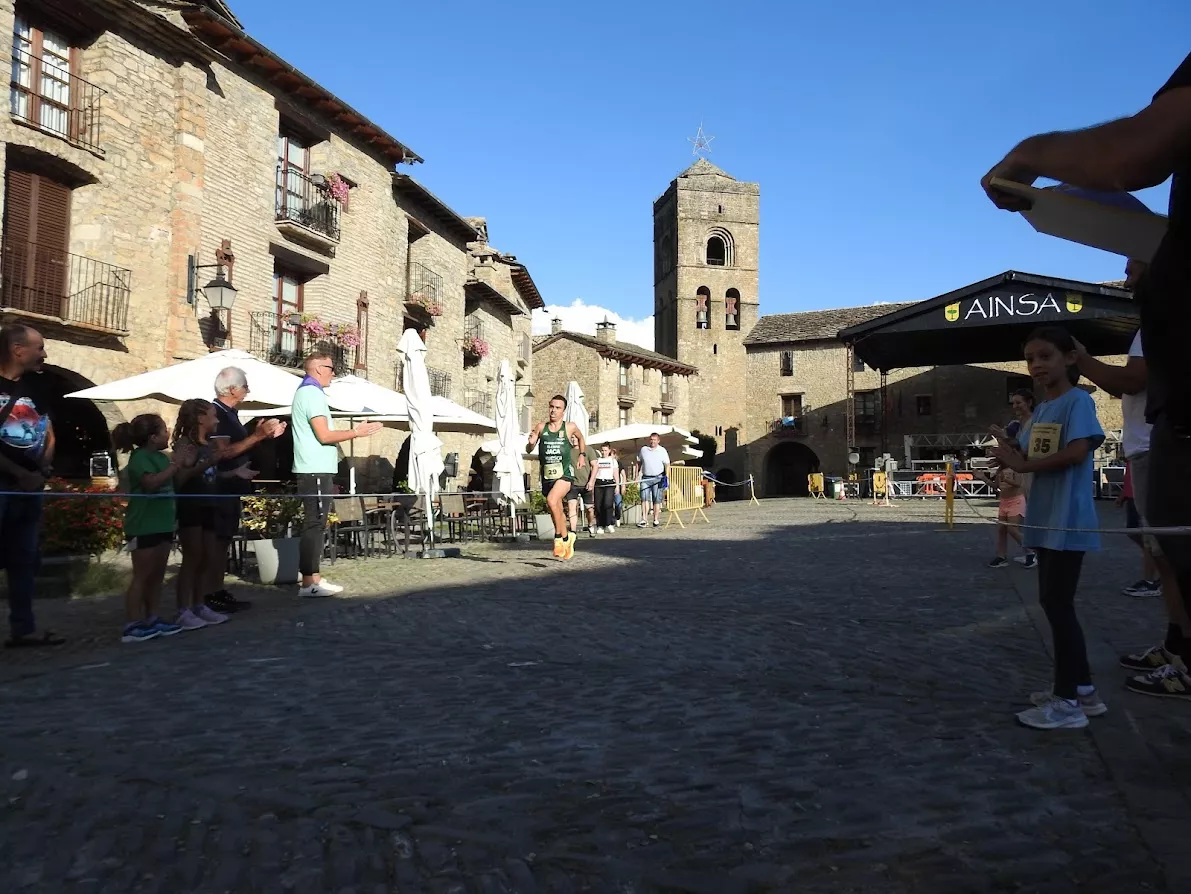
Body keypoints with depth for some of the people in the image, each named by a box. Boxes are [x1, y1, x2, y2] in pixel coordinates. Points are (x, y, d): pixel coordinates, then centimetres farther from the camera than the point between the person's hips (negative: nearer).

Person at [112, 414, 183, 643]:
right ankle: (132, 626, 0)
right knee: (141, 576, -5)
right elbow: (151, 482, -28)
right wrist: (175, 467, -20)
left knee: (157, 575, 12)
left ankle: (153, 619, 19)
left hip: (162, 524, 9)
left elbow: (174, 481, 19)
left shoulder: (161, 456, 13)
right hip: (143, 527, -9)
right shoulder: (140, 457, -13)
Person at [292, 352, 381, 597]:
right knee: (315, 525, -8)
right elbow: (324, 435, -18)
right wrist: (356, 432, -10)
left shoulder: (305, 392, 20)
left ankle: (312, 578, 16)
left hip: (315, 469, 11)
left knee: (315, 524, 12)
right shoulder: (312, 393, -12)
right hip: (317, 471, -11)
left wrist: (351, 432, 20)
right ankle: (309, 583, -6)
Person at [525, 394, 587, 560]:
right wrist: (531, 442, -17)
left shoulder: (570, 427, 0)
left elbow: (581, 438, 22)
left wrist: (582, 454, 19)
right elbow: (528, 450, 3)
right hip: (547, 475, 4)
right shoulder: (541, 427, 3)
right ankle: (567, 537, 39)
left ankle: (559, 538, -15)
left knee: (552, 500, -28)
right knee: (558, 511, 17)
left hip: (564, 473, -4)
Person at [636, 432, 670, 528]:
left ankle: (656, 519, 10)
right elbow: (639, 463, 15)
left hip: (658, 478, -2)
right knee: (644, 499, -7)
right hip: (645, 478, 2)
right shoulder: (643, 449, 9)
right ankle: (644, 519, -10)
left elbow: (667, 465, 1)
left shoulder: (662, 450, 2)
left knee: (657, 500, 2)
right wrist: (637, 475, 8)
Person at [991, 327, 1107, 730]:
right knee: (1055, 602, 14)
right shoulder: (1040, 410, 16)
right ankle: (1082, 689, 25)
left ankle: (1068, 701, 1)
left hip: (1067, 521, -9)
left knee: (1057, 604, -7)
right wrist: (1009, 454, -7)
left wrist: (1025, 465, -15)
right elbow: (1025, 455, 14)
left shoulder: (1078, 400, -9)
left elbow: (1077, 451, -22)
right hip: (1043, 519, 9)